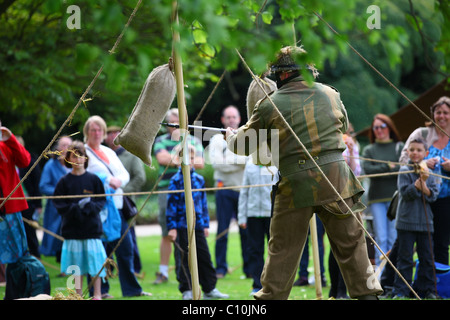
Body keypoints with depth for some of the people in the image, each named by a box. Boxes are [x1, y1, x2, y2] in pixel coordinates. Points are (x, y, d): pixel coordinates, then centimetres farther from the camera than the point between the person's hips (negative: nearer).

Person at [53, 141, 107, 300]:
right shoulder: (64, 181, 2)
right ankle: (78, 294, 14)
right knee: (76, 262, 5)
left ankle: (97, 294, 7)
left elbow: (102, 200, 4)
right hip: (72, 226, 1)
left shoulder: (93, 179, 3)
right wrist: (76, 207, -15)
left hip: (92, 226, -1)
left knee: (94, 259, -1)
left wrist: (90, 206, -15)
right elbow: (58, 204, 0)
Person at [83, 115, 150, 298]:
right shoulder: (83, 152, -2)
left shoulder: (109, 152, 21)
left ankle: (131, 288, 12)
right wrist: (108, 180, -18)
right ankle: (100, 290, 3)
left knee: (126, 248, 6)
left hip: (116, 205, 7)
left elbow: (124, 173, 17)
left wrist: (119, 180, -6)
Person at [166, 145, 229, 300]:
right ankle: (187, 291, 5)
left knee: (204, 257, 6)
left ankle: (209, 289, 14)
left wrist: (206, 224, 15)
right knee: (184, 258, -1)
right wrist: (172, 227, -10)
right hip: (182, 227, -5)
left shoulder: (199, 179, 10)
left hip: (198, 225, 5)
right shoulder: (176, 180, -4)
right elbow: (171, 205, -5)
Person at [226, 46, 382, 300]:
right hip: (336, 176, 2)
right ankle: (367, 292, 8)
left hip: (297, 183, -1)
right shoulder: (330, 94, 6)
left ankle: (271, 296, 15)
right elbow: (344, 127, 25)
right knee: (350, 241, 8)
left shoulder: (270, 105, -2)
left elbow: (243, 145, 8)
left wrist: (232, 137, 30)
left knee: (283, 246, 10)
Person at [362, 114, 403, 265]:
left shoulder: (399, 147, 10)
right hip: (376, 198, 1)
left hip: (395, 196, -1)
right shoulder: (369, 150, 14)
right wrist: (389, 167, -6)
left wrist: (379, 171, -6)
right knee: (380, 237, -4)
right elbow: (367, 169, -2)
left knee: (394, 238, -4)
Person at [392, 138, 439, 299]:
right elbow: (405, 193, -12)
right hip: (406, 221, -3)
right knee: (405, 257, -1)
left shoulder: (430, 173, 9)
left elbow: (433, 195, -1)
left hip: (425, 222, 3)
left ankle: (428, 290, 15)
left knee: (427, 257, 7)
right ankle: (400, 291, 2)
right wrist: (420, 181, -21)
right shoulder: (404, 171, -1)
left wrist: (423, 184, -16)